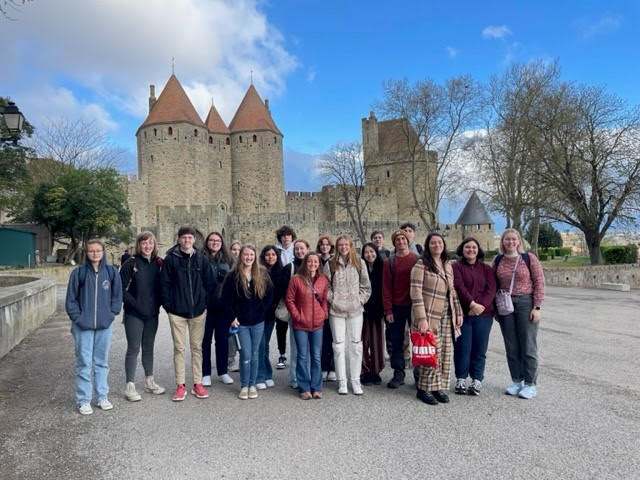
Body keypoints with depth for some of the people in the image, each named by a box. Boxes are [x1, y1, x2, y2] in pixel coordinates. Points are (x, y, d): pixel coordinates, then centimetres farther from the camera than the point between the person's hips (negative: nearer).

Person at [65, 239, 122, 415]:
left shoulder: (111, 271, 2)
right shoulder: (78, 272, -4)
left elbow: (117, 296, 8)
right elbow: (71, 298, 0)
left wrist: (111, 314, -2)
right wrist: (77, 317, -7)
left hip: (105, 325, 2)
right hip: (83, 326, -2)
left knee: (102, 362, 12)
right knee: (84, 363, 2)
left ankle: (102, 397, 23)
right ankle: (83, 400, 14)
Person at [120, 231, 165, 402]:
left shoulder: (158, 264, 5)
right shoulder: (130, 263, -7)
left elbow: (162, 286, 11)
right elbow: (121, 289, -10)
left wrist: (158, 303, -2)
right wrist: (134, 304, -16)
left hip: (152, 314, 4)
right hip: (134, 314, -4)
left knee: (149, 348, 15)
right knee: (133, 349, -1)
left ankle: (149, 381, 27)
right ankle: (130, 386, 7)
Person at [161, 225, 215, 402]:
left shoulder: (201, 259, 4)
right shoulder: (171, 259, -2)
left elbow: (209, 283, 6)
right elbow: (165, 284, -2)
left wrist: (205, 302, -1)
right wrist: (168, 305, -7)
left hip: (198, 311, 2)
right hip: (177, 312, -2)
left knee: (197, 347, 9)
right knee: (179, 348, 5)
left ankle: (197, 384, 18)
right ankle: (181, 385, 13)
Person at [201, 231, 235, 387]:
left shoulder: (228, 259, 7)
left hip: (223, 305, 3)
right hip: (206, 305, -3)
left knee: (223, 339, 11)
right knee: (205, 339, 7)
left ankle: (223, 372, 23)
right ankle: (206, 373, 18)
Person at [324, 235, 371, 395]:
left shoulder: (360, 263, 4)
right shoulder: (330, 264, 1)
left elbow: (366, 286, 7)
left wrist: (360, 299, -2)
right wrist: (331, 298, -4)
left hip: (355, 310, 1)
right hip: (336, 310, 0)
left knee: (356, 345, 4)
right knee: (339, 346, 4)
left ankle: (355, 380, 15)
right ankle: (342, 381, 14)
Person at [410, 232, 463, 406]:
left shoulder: (448, 265, 14)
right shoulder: (421, 265, -8)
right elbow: (416, 292, -13)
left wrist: (458, 312, 15)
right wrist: (421, 318, -18)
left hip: (446, 316, 7)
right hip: (429, 315, -6)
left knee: (445, 352, 5)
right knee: (432, 352, -8)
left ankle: (440, 387, 16)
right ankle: (425, 389, 6)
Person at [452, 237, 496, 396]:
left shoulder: (486, 269, 11)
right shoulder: (456, 267, 1)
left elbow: (491, 289, 1)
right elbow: (459, 287, -11)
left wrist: (481, 306, -13)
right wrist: (472, 304, -19)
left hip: (483, 314, 2)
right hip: (462, 314, -2)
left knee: (479, 349, 5)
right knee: (462, 348, 1)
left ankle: (477, 380, 15)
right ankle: (461, 379, 13)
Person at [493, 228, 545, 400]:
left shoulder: (529, 258, -3)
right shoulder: (497, 261, 7)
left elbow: (539, 283, -5)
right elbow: (494, 285, 12)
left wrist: (537, 307, -10)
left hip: (526, 303, -3)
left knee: (528, 345, 1)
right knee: (511, 346, 9)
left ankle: (530, 384, 12)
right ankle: (516, 381, 21)